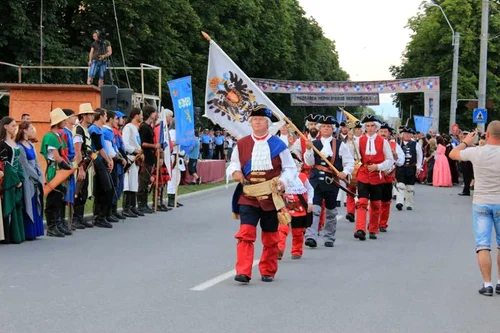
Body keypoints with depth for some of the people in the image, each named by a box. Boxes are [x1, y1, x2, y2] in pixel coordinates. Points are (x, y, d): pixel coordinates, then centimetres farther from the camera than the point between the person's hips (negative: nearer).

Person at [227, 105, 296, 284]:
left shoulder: (278, 144, 0)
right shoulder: (241, 144, 6)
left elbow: (291, 168, 3)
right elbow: (233, 165, 13)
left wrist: (283, 180, -17)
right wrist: (235, 171, -11)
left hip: (271, 197, 0)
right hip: (248, 196, 0)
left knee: (270, 237, 10)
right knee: (245, 233, -14)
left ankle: (268, 272, 25)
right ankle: (243, 272, -16)